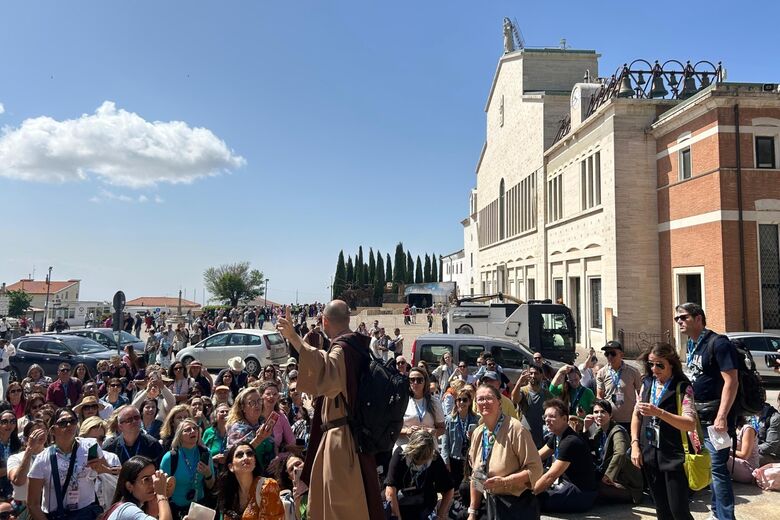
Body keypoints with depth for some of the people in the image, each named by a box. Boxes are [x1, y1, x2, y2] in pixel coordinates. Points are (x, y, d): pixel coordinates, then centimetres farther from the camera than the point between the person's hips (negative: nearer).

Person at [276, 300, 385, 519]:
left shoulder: (342, 348, -20)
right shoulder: (356, 344, 10)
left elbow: (327, 370, -44)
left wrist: (293, 337, -47)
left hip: (342, 437, -10)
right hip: (349, 434, 10)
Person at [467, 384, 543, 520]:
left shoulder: (515, 428, -19)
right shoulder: (477, 433, 2)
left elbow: (535, 469, -18)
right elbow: (476, 476, 10)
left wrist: (504, 481, -25)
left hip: (518, 505, -5)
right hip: (491, 503, 6)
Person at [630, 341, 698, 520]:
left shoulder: (682, 387, -10)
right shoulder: (647, 383, 7)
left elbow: (690, 424, -20)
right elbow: (636, 415, 12)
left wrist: (659, 413, -31)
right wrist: (635, 445, 3)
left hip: (673, 457, -5)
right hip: (649, 455, 5)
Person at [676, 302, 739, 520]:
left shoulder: (717, 343, -14)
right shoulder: (690, 345, 12)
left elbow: (731, 382, -19)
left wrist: (722, 417, -24)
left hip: (714, 416, -8)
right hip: (697, 415, 8)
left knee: (718, 467, -5)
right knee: (709, 466, 17)